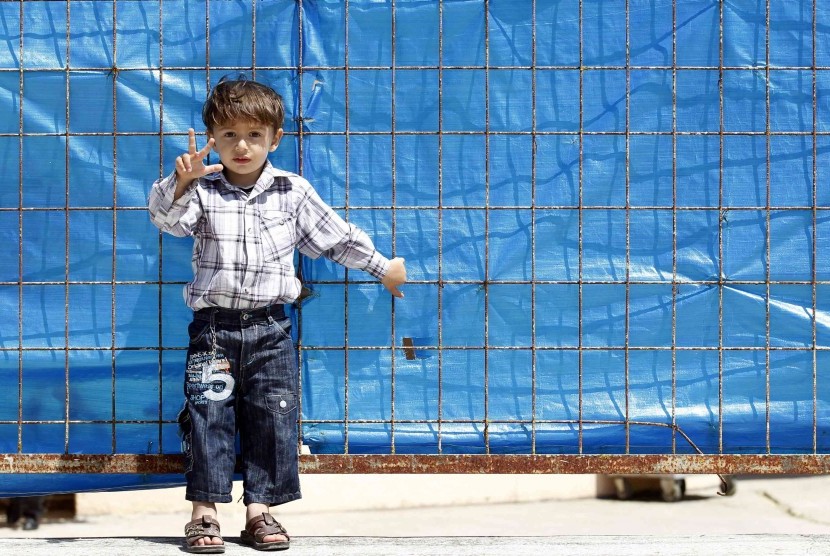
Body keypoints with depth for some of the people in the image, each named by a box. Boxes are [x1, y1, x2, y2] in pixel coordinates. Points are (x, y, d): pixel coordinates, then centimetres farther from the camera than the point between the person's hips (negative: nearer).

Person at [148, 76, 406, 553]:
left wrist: (383, 267, 22)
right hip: (214, 325, -1)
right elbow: (169, 218, -16)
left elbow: (337, 236, 16)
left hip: (270, 326, 2)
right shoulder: (203, 190, 2)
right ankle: (204, 512, 0)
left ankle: (260, 509, 9)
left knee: (271, 416, 2)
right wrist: (182, 181, -36)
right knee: (209, 414, -5)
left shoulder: (293, 192, 6)